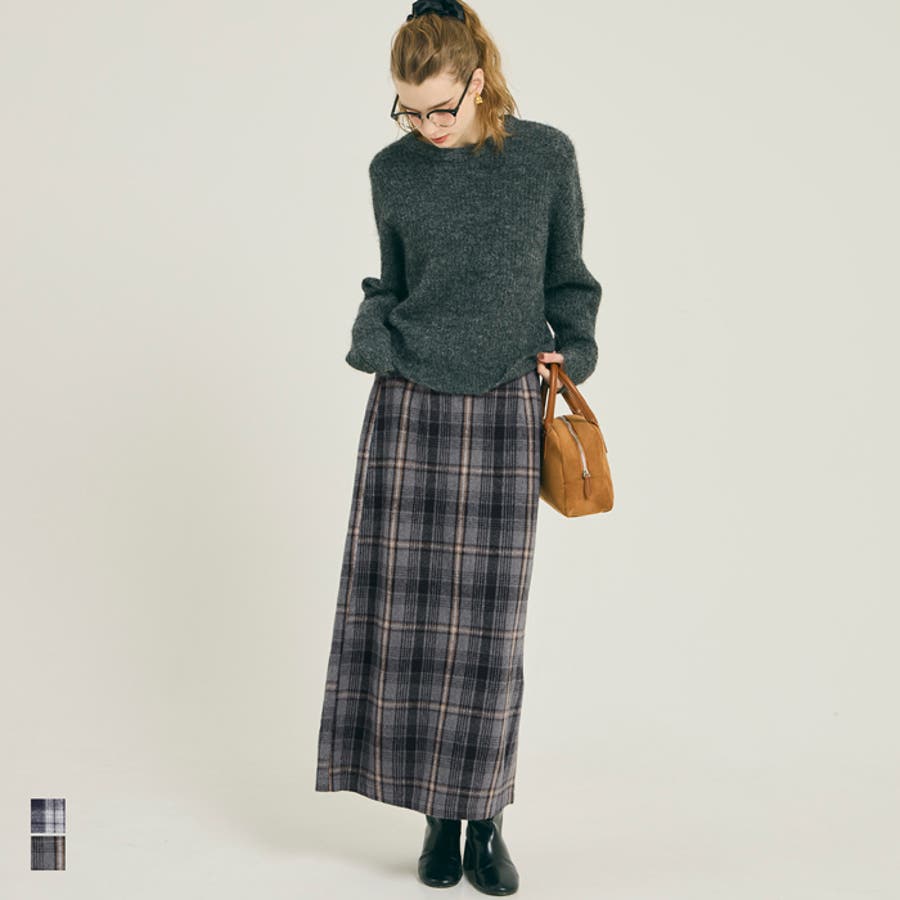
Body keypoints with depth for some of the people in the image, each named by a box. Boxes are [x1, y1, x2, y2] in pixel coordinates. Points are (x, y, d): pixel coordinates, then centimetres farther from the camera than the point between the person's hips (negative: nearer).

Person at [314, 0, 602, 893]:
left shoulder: (546, 155, 1)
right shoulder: (393, 171, 5)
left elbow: (566, 276, 11)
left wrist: (572, 350, -4)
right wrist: (370, 339, -4)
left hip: (504, 414, -1)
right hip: (409, 409, 2)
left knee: (489, 623, 0)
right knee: (403, 611, 0)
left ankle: (484, 817, 16)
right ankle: (439, 815, 16)